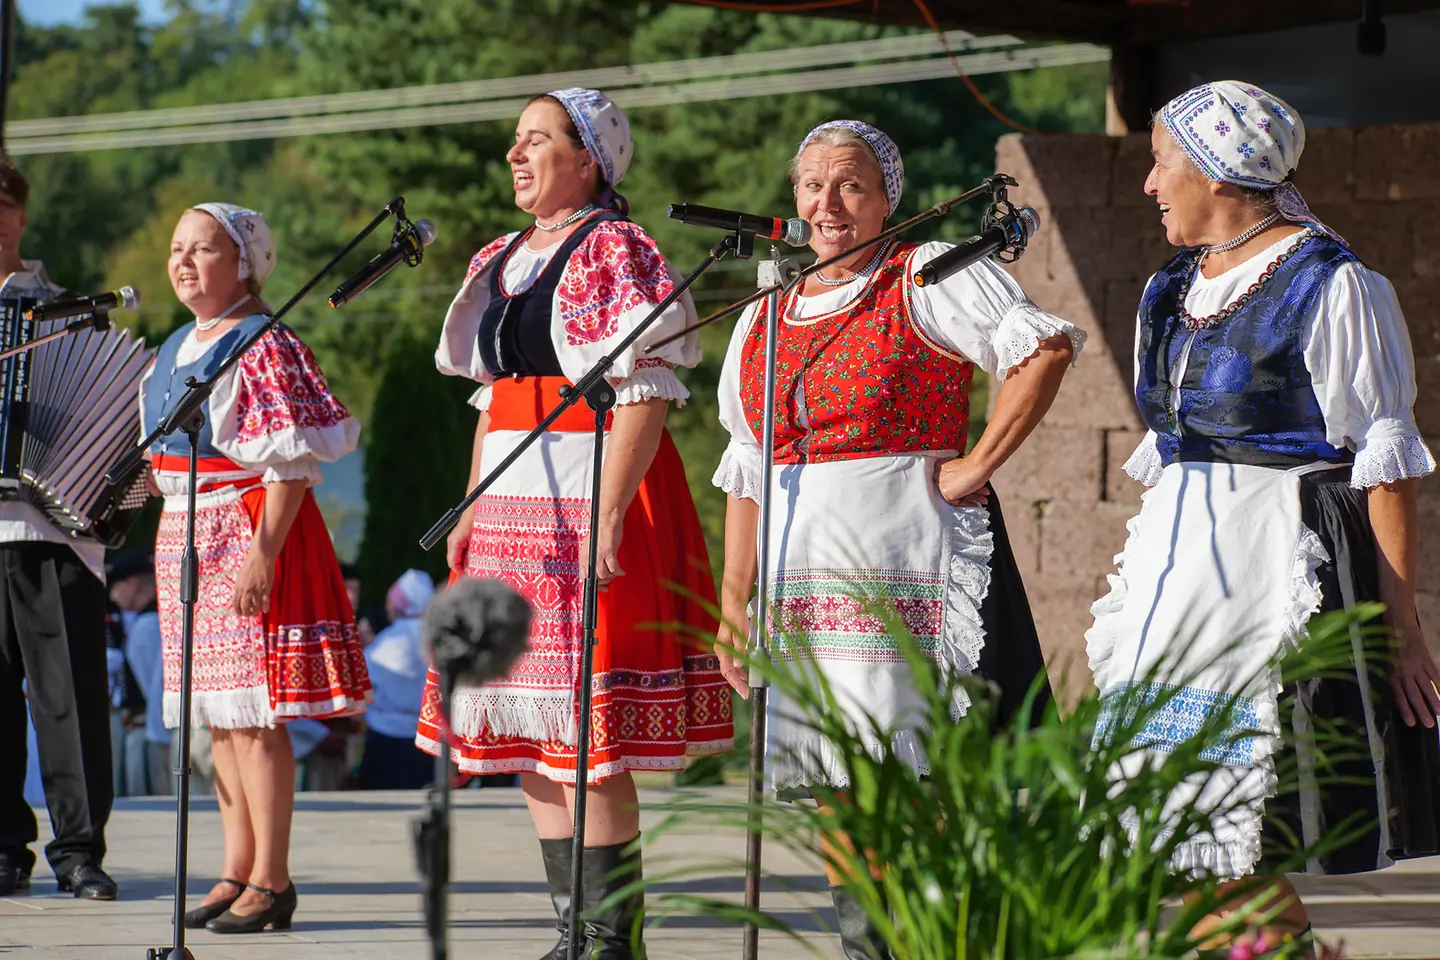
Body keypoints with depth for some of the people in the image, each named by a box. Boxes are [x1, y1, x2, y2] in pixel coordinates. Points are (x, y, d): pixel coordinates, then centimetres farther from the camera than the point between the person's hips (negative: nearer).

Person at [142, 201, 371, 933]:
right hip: (186, 537, 9)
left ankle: (271, 881, -5)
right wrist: (172, 551, 20)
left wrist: (262, 551, -24)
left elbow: (290, 464, -17)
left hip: (247, 532, -9)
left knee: (253, 713, -9)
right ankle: (239, 871, 17)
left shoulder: (265, 348, -12)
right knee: (216, 716, 11)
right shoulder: (173, 351, 14)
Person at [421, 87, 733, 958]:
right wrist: (472, 510, 14)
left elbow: (645, 394, -14)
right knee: (529, 731, 8)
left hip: (593, 492, -9)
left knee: (586, 729, -11)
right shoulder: (500, 262, 17)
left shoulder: (615, 251, -7)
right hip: (513, 499, 9)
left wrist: (610, 512, -22)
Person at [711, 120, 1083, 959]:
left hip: (908, 566, -6)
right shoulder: (763, 321, 17)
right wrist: (734, 602, 15)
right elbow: (747, 476, 20)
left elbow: (1045, 348, -13)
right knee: (833, 788, 5)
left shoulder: (926, 276, -1)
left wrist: (977, 465, -14)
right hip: (804, 580, 6)